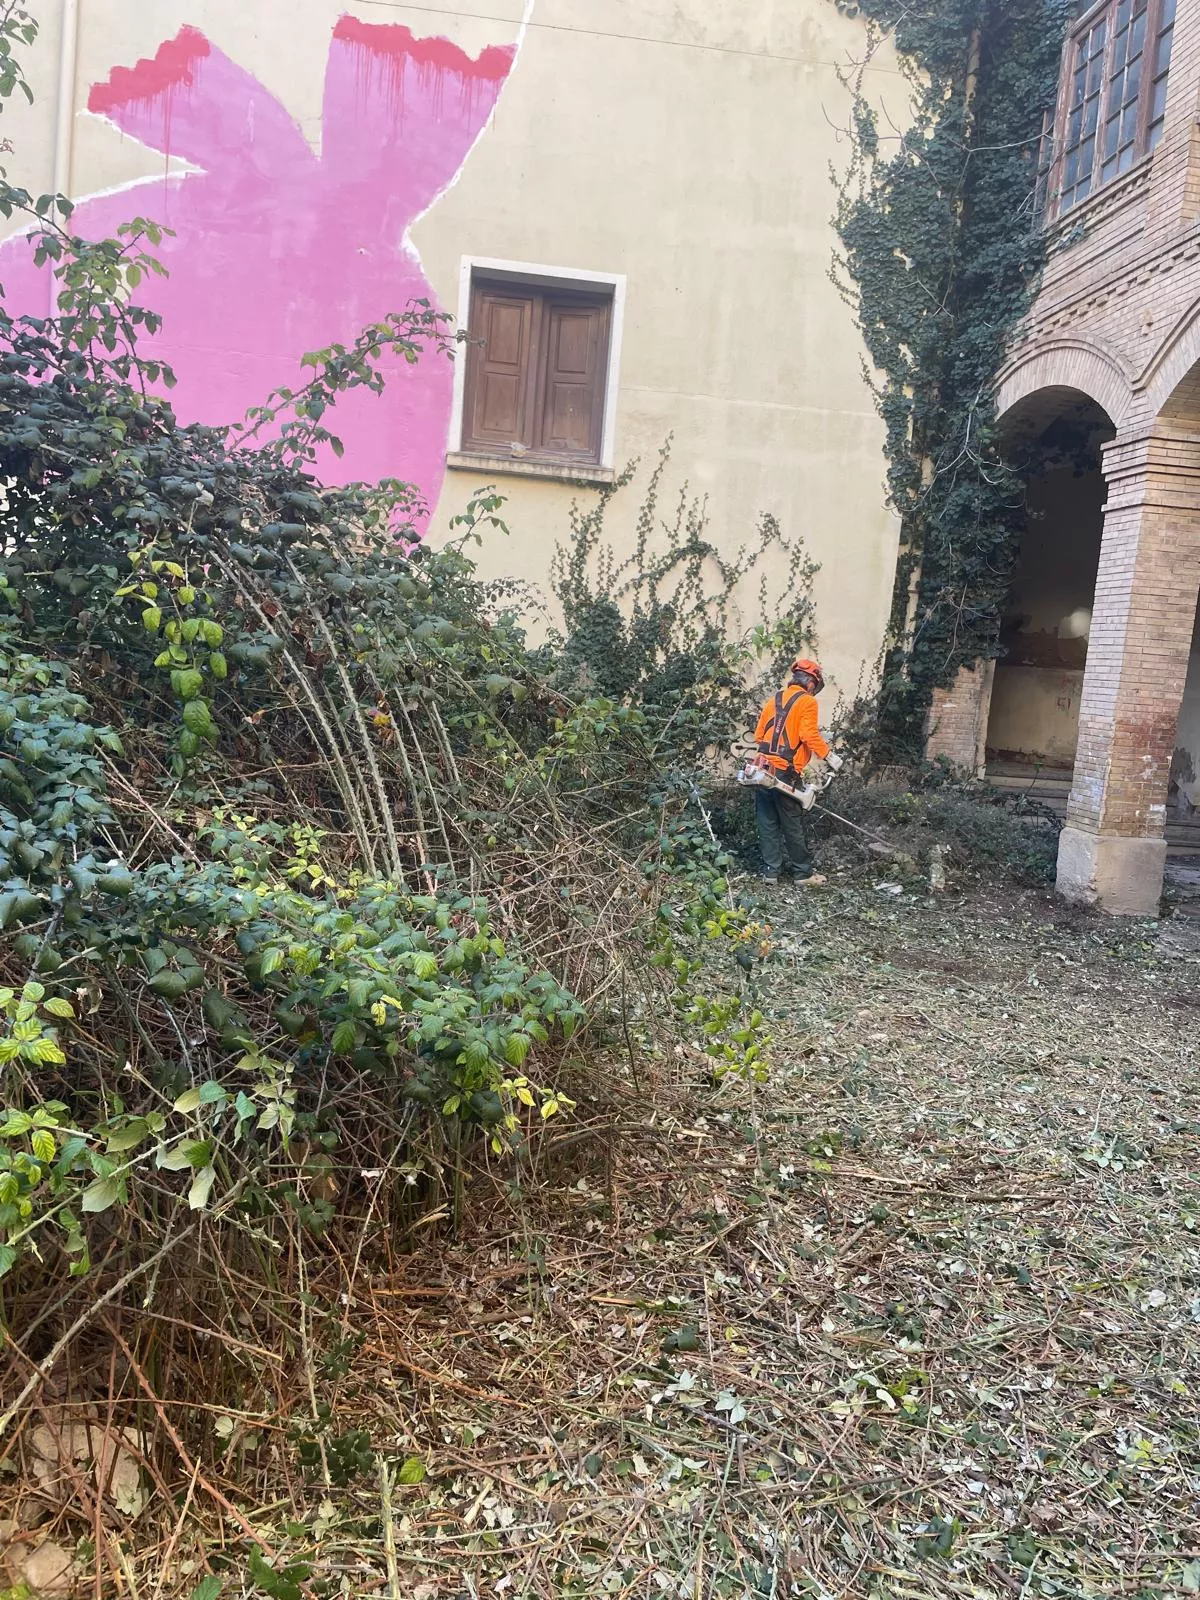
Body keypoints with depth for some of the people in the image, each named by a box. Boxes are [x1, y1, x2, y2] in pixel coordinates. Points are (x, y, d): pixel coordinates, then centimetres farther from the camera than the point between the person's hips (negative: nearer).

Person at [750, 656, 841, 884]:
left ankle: (770, 871, 12)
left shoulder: (774, 700, 15)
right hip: (786, 774, -6)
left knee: (768, 824, 10)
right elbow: (809, 735, -16)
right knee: (793, 826, 3)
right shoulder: (807, 702, -4)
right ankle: (803, 873, 12)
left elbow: (759, 735, 14)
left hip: (763, 769, 6)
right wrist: (829, 756, -11)